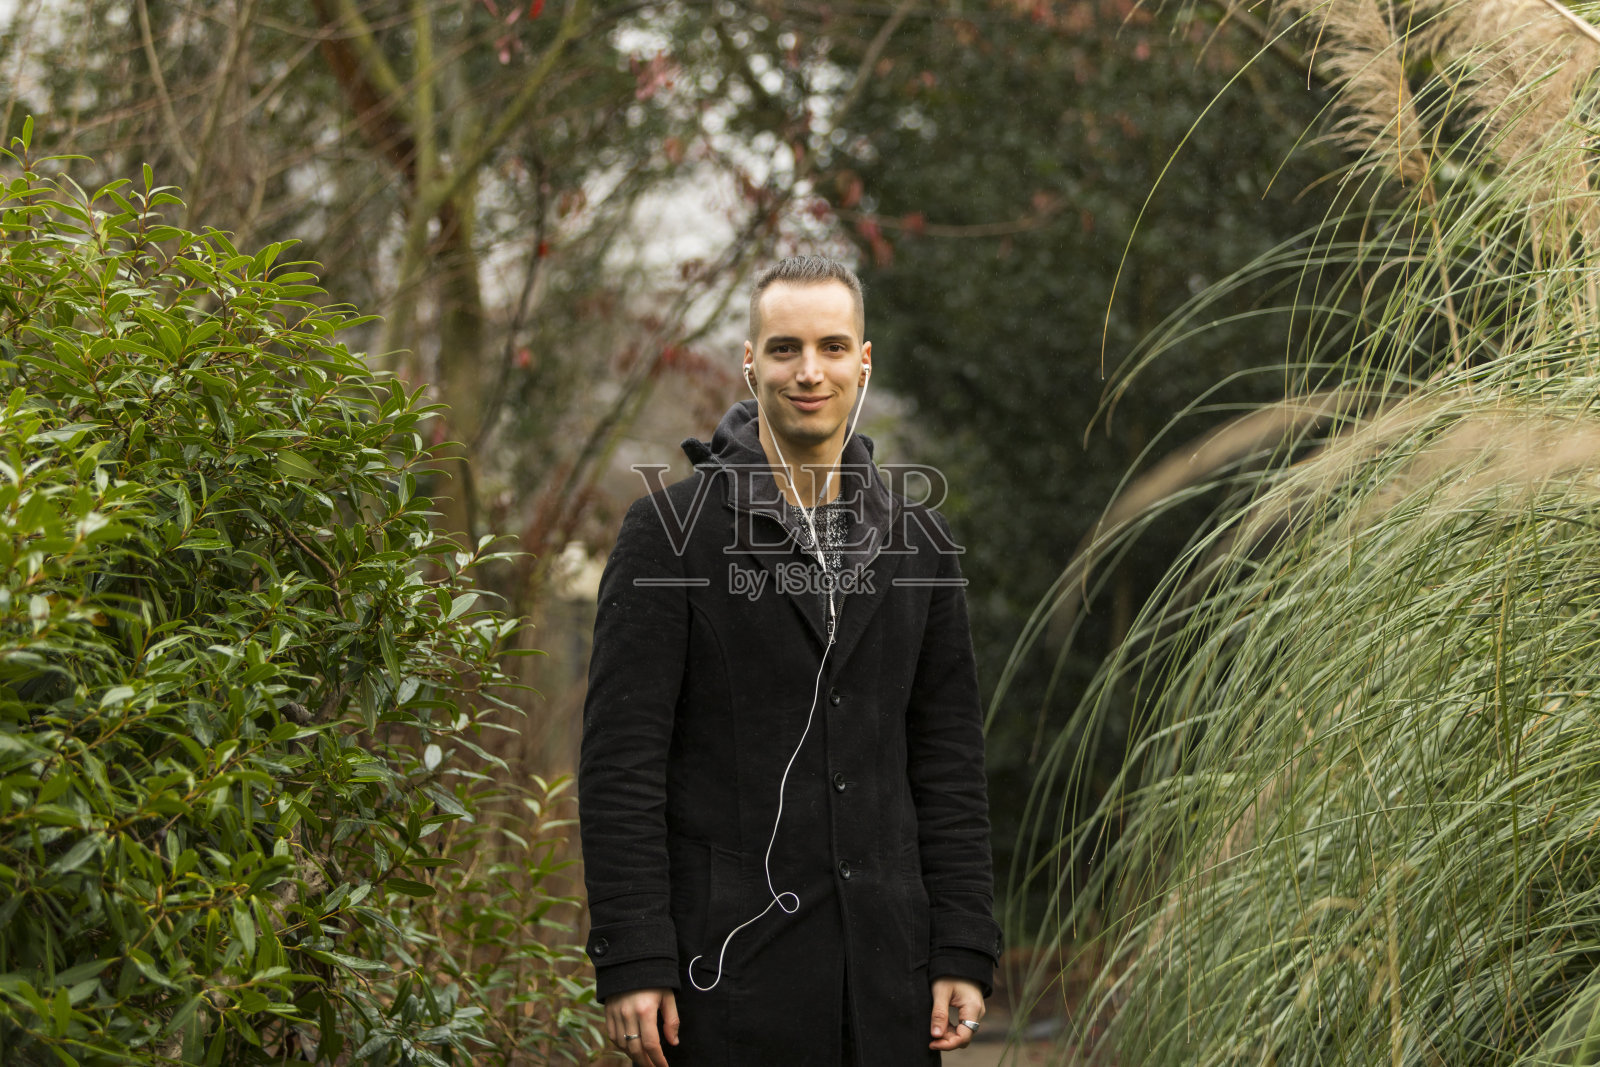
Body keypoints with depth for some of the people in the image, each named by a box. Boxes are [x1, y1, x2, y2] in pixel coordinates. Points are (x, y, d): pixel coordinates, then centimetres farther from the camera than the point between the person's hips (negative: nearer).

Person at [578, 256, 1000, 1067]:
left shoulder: (918, 543, 9)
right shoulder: (669, 532, -4)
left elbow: (947, 763, 11)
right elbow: (619, 761, -8)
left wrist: (964, 953, 4)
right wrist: (629, 961, -13)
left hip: (881, 960, 4)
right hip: (727, 963, -4)